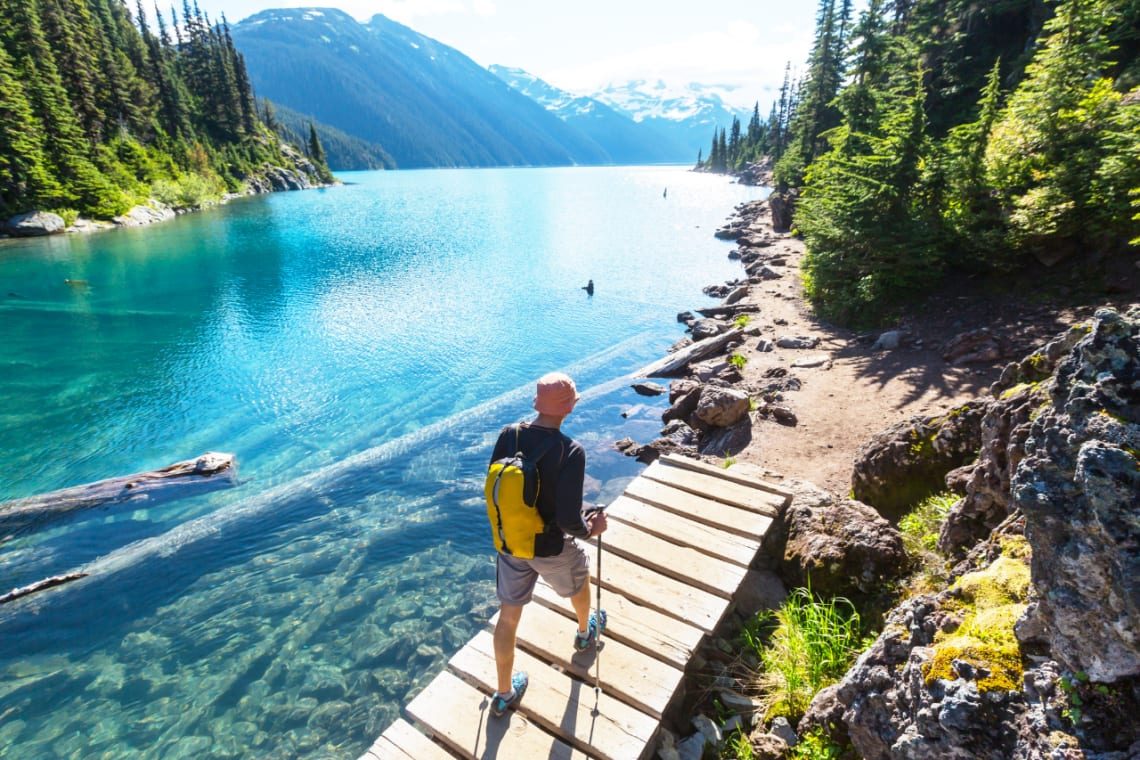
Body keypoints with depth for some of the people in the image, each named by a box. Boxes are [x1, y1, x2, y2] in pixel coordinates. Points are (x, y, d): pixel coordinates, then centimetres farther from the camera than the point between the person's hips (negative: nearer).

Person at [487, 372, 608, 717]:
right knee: (579, 581, 31)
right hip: (552, 549, -3)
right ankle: (585, 632, 61)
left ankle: (504, 694, 39)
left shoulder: (508, 436, -14)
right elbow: (568, 519, -29)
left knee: (508, 616, 19)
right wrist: (591, 529, -8)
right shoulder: (571, 452, -29)